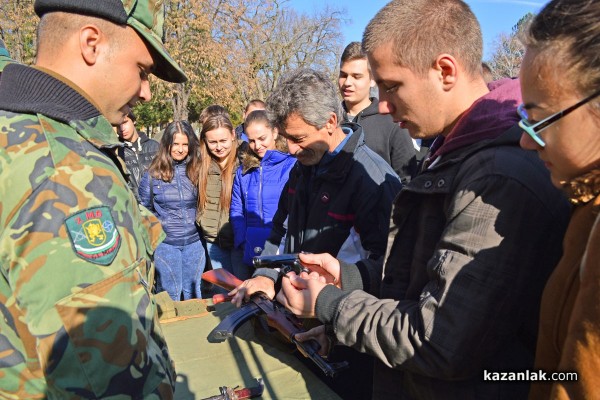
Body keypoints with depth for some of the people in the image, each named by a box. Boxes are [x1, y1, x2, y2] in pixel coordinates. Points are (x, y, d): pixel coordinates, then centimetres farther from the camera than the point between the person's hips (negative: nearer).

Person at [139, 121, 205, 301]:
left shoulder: (197, 170, 0)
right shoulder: (153, 173, -5)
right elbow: (144, 208, 4)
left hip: (194, 241, 2)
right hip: (165, 243, -2)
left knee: (193, 293, 17)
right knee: (170, 294, 10)